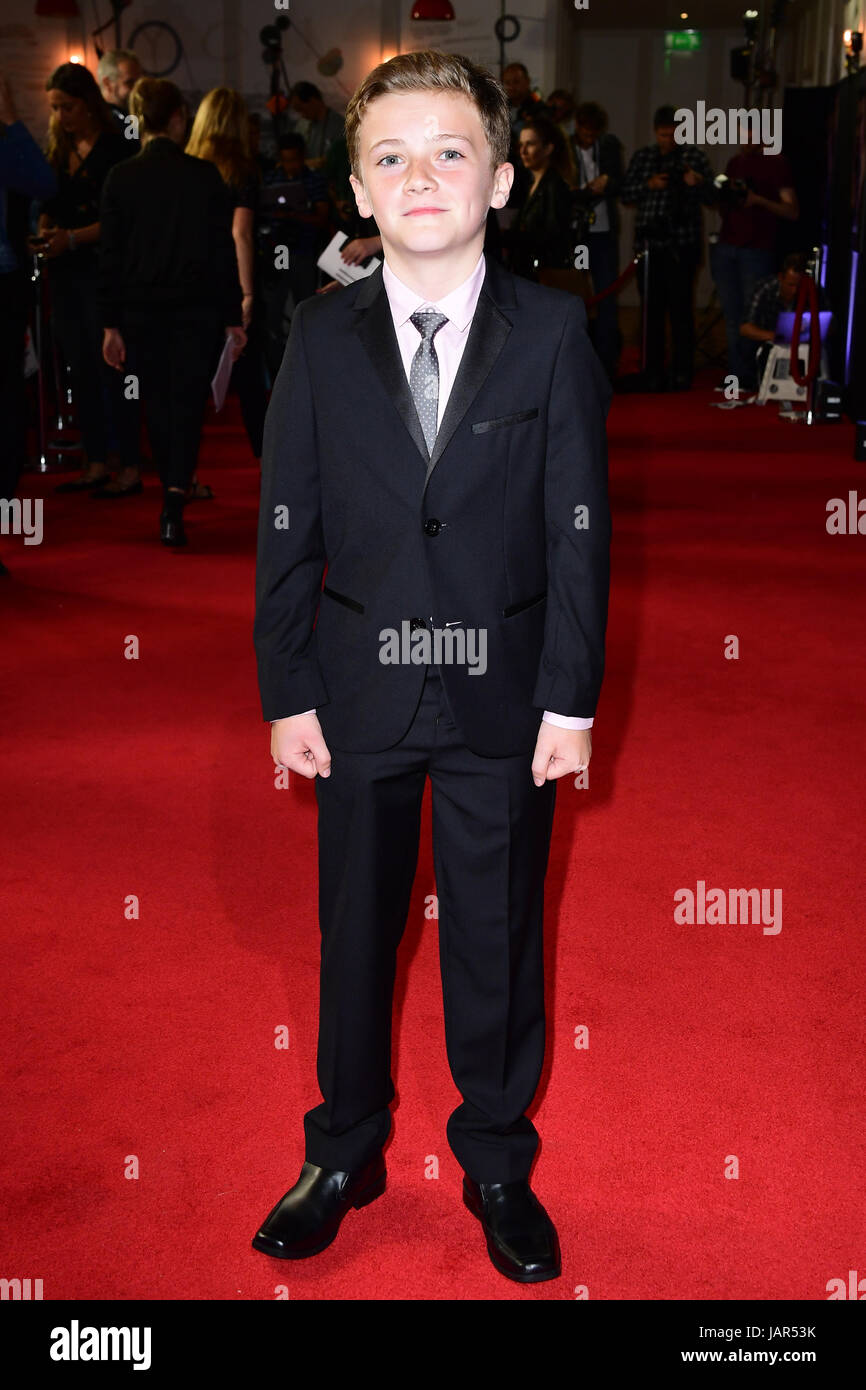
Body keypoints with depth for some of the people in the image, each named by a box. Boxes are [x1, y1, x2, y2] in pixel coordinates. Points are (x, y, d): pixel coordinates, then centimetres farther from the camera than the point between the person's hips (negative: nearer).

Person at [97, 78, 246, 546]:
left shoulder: (120, 178, -2)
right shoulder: (204, 175, -4)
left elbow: (110, 255, -3)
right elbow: (224, 249, -3)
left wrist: (111, 323, 1)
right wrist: (233, 317, 2)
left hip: (141, 312, 1)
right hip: (198, 309, -1)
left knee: (157, 403, 15)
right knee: (187, 403, 0)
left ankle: (172, 497, 26)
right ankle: (173, 506, -16)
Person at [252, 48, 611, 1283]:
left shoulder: (553, 331, -4)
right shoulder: (321, 337, 0)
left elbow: (580, 525, -4)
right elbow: (287, 527, 1)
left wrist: (571, 696, -7)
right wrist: (289, 692, -3)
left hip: (502, 696, -1)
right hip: (360, 693, 1)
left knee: (499, 938, 12)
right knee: (354, 934, 15)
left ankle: (498, 1161, 34)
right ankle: (344, 1153, 37)